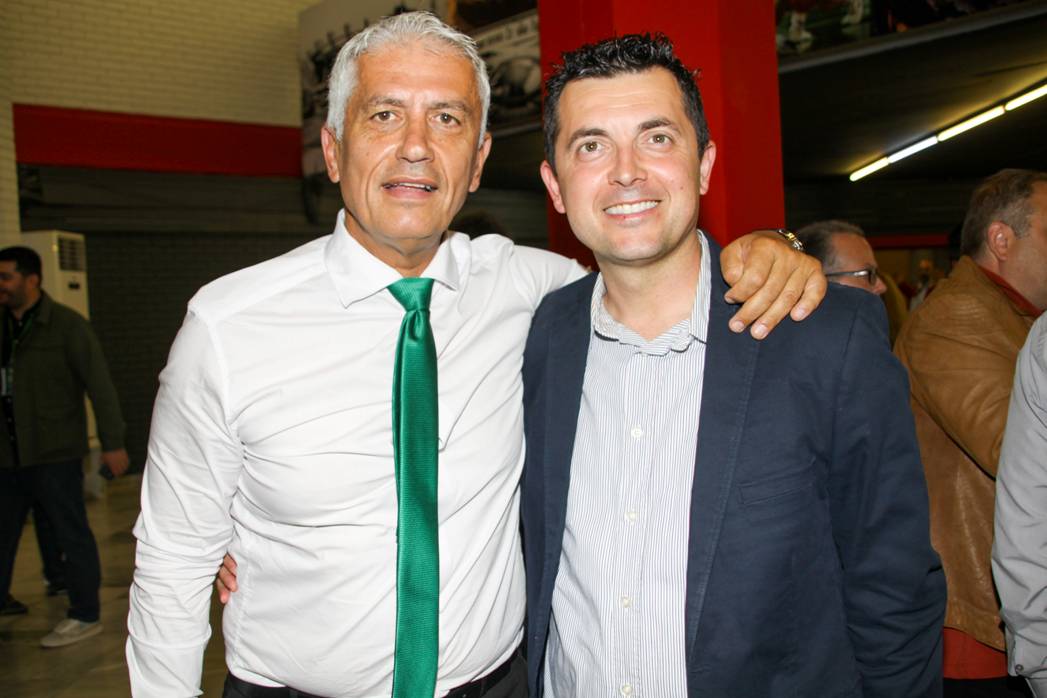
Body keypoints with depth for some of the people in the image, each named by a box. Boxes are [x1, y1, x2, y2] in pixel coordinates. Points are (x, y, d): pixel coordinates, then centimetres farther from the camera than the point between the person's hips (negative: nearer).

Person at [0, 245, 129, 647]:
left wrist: (112, 443, -12)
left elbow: (100, 386, -10)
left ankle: (85, 617, 15)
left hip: (54, 456, -6)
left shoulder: (66, 325, -8)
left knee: (71, 535, 3)